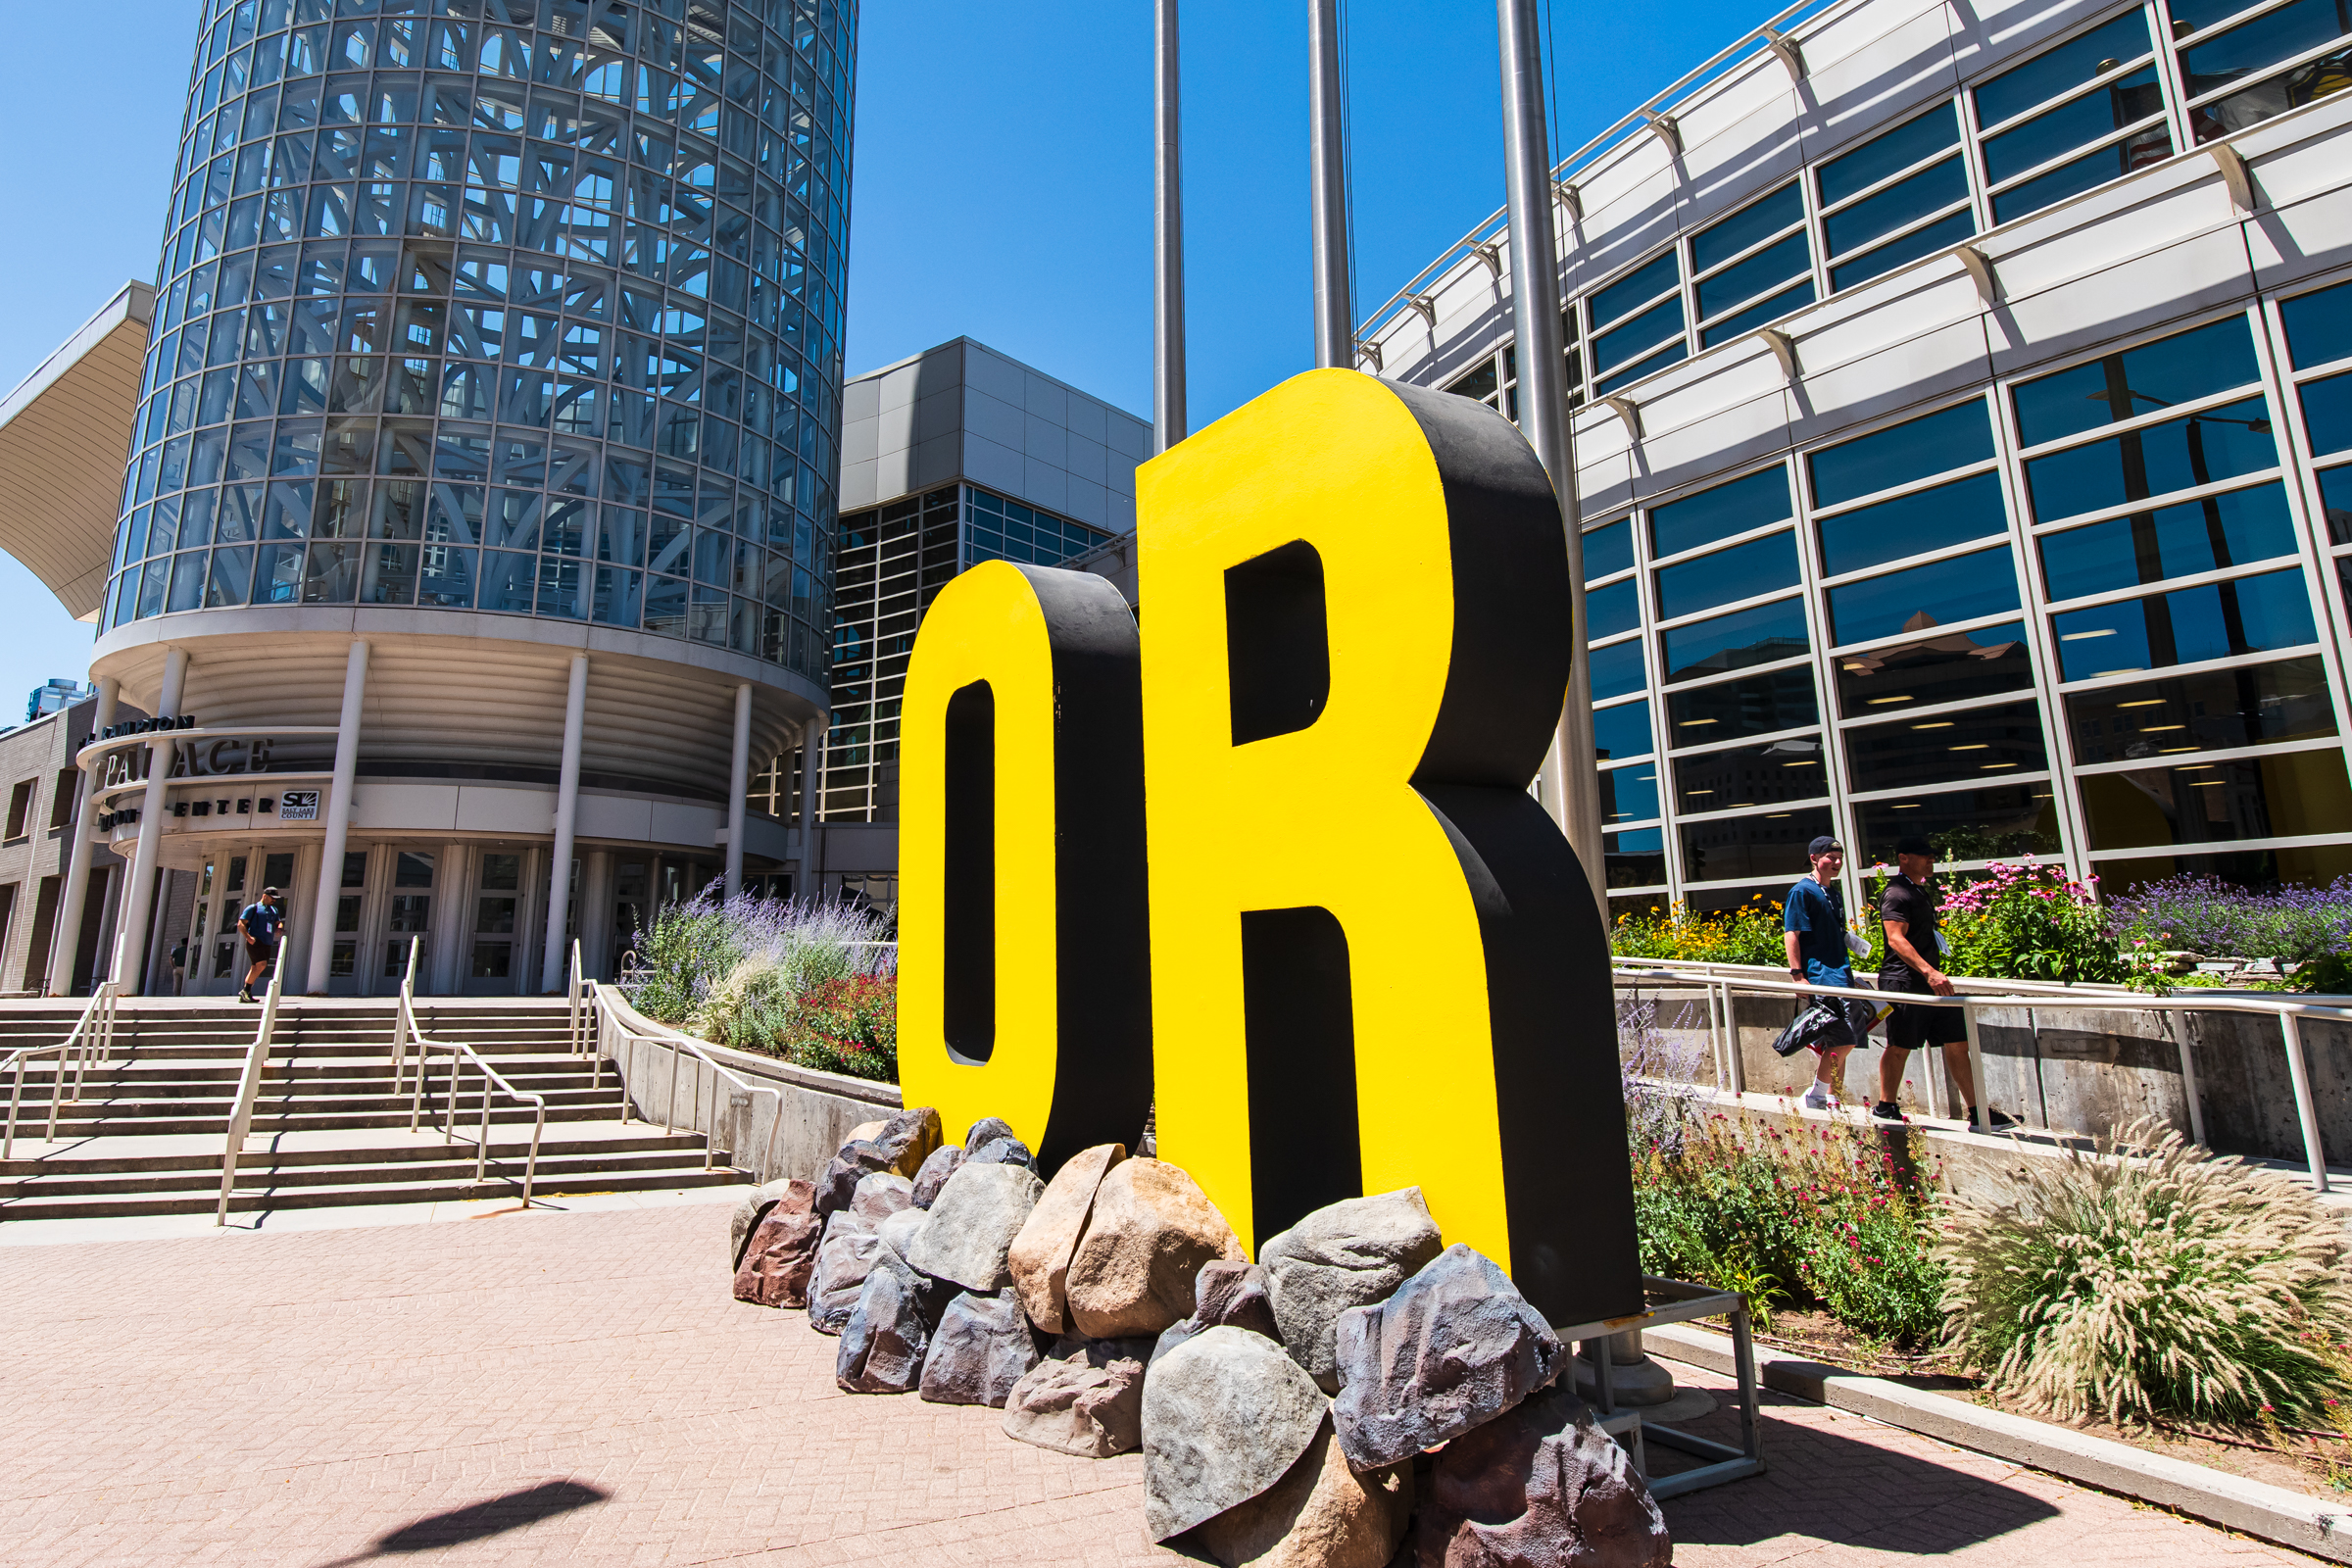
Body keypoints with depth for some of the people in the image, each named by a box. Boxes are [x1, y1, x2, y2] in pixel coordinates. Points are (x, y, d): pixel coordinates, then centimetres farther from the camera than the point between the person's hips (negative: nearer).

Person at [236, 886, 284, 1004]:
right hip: (255, 942, -7)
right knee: (261, 964, -20)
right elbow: (241, 924, -3)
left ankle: (244, 996, 12)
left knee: (256, 968, 6)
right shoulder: (253, 908, 2)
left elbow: (279, 923, 18)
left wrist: (279, 928, -6)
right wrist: (248, 937, -16)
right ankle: (245, 990, -10)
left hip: (267, 944, 7)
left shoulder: (274, 910, 23)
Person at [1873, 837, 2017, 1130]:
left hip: (1930, 983, 9)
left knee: (1957, 1044, 7)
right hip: (1905, 982, -9)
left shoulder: (1919, 891, 18)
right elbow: (1896, 940, -24)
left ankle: (1978, 1113, 10)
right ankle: (1885, 1108, 10)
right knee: (1900, 1047, -1)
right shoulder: (1896, 894, -13)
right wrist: (1929, 972, -34)